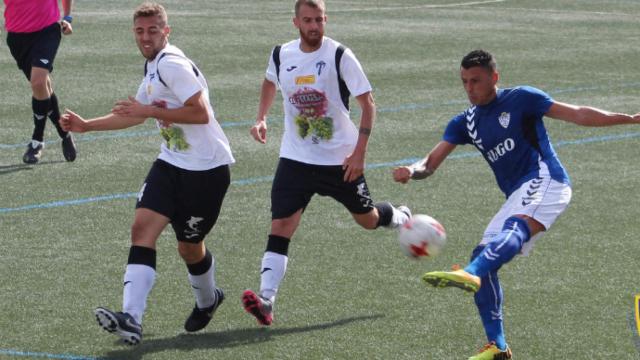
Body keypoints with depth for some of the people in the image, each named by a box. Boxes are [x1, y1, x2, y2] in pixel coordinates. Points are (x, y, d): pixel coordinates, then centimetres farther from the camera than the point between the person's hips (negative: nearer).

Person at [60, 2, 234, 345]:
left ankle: (207, 301, 39)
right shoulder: (153, 66, 13)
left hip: (206, 168, -8)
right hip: (172, 163, 8)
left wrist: (150, 110, -23)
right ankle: (131, 319, -22)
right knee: (142, 227, -11)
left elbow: (201, 113, -27)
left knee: (189, 247, 5)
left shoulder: (173, 65, -18)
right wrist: (86, 125, 25)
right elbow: (137, 113, 29)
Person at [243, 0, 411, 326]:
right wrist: (261, 118, 7)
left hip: (341, 160, -2)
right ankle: (266, 300, -19)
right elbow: (270, 82, 23)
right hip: (295, 158, 2)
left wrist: (359, 152, -16)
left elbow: (368, 104, -11)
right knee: (280, 225, -13)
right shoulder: (281, 55, -2)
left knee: (368, 220, 14)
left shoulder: (339, 56, -15)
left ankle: (401, 218, 50)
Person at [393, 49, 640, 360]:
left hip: (544, 180, -8)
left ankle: (470, 275, -64)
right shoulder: (465, 122, 15)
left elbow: (577, 115, 0)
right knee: (483, 255, 1)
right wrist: (412, 171, -17)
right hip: (518, 197, 8)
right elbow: (432, 162, 8)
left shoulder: (520, 99, 0)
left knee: (516, 227, -35)